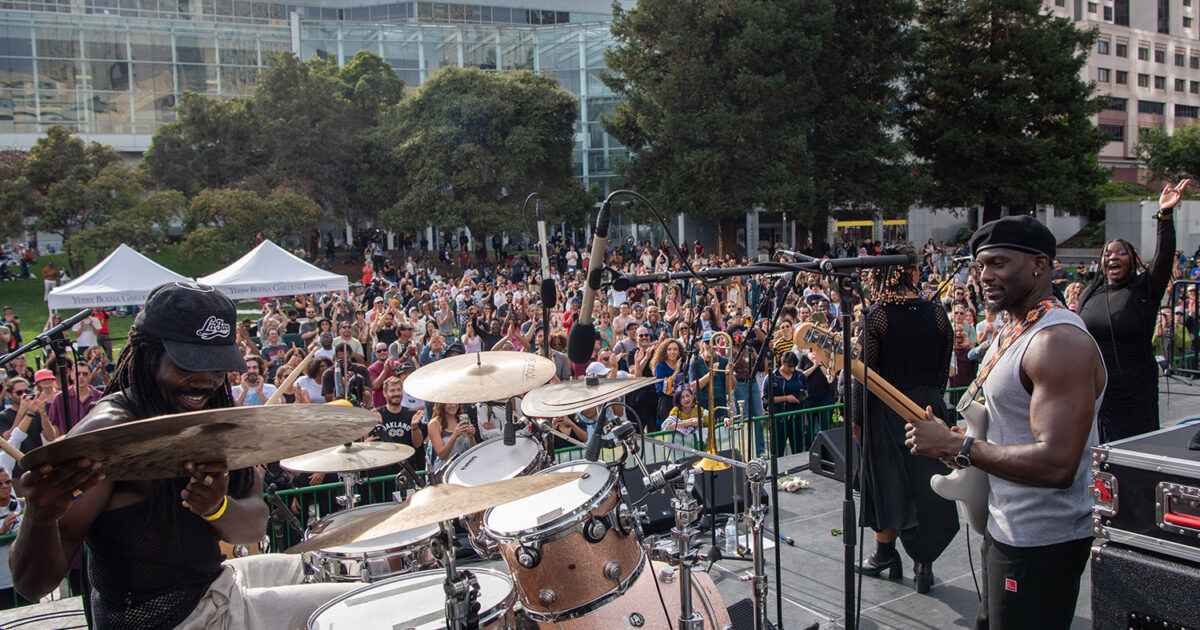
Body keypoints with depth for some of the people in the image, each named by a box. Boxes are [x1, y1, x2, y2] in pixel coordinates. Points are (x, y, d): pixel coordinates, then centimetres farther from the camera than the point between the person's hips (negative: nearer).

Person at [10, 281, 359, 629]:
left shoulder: (209, 414, 2)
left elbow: (254, 528, -7)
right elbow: (34, 584, -25)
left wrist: (217, 507, -29)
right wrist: (40, 516, -46)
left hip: (212, 580, 8)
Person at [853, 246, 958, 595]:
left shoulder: (877, 314, -11)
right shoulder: (936, 311, -2)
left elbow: (867, 371, -11)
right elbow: (944, 366, 6)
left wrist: (857, 416, -3)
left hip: (887, 408, -3)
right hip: (929, 406, 3)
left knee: (886, 482, 11)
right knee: (926, 483, 9)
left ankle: (886, 555, 24)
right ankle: (923, 566, 14)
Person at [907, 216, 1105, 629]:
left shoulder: (1059, 341, -22)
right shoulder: (1010, 333, 11)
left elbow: (1057, 463, -31)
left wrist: (956, 446, -24)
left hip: (1040, 543, -10)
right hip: (1006, 528, 10)